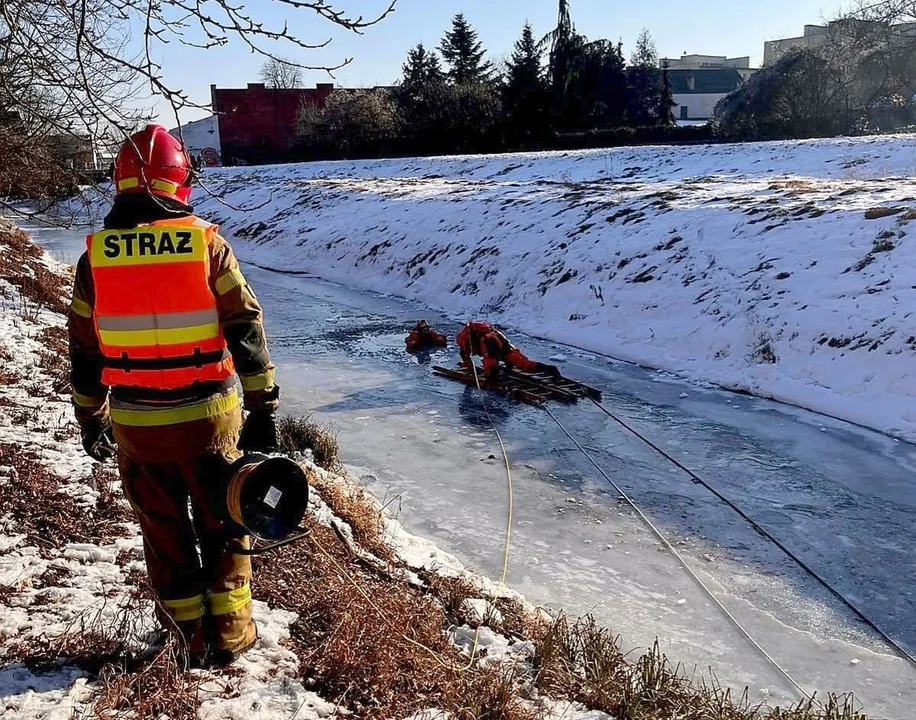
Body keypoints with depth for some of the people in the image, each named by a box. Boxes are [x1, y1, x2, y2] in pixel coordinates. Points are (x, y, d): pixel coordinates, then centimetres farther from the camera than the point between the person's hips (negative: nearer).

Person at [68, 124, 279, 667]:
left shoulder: (96, 255, -2)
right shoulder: (207, 243, -9)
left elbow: (84, 350, 4)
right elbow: (247, 333, -10)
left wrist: (90, 418, 17)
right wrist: (264, 410, -4)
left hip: (135, 425, 2)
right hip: (208, 417, -1)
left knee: (165, 533, 17)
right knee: (222, 524, 15)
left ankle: (193, 635, 29)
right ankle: (230, 634, 24)